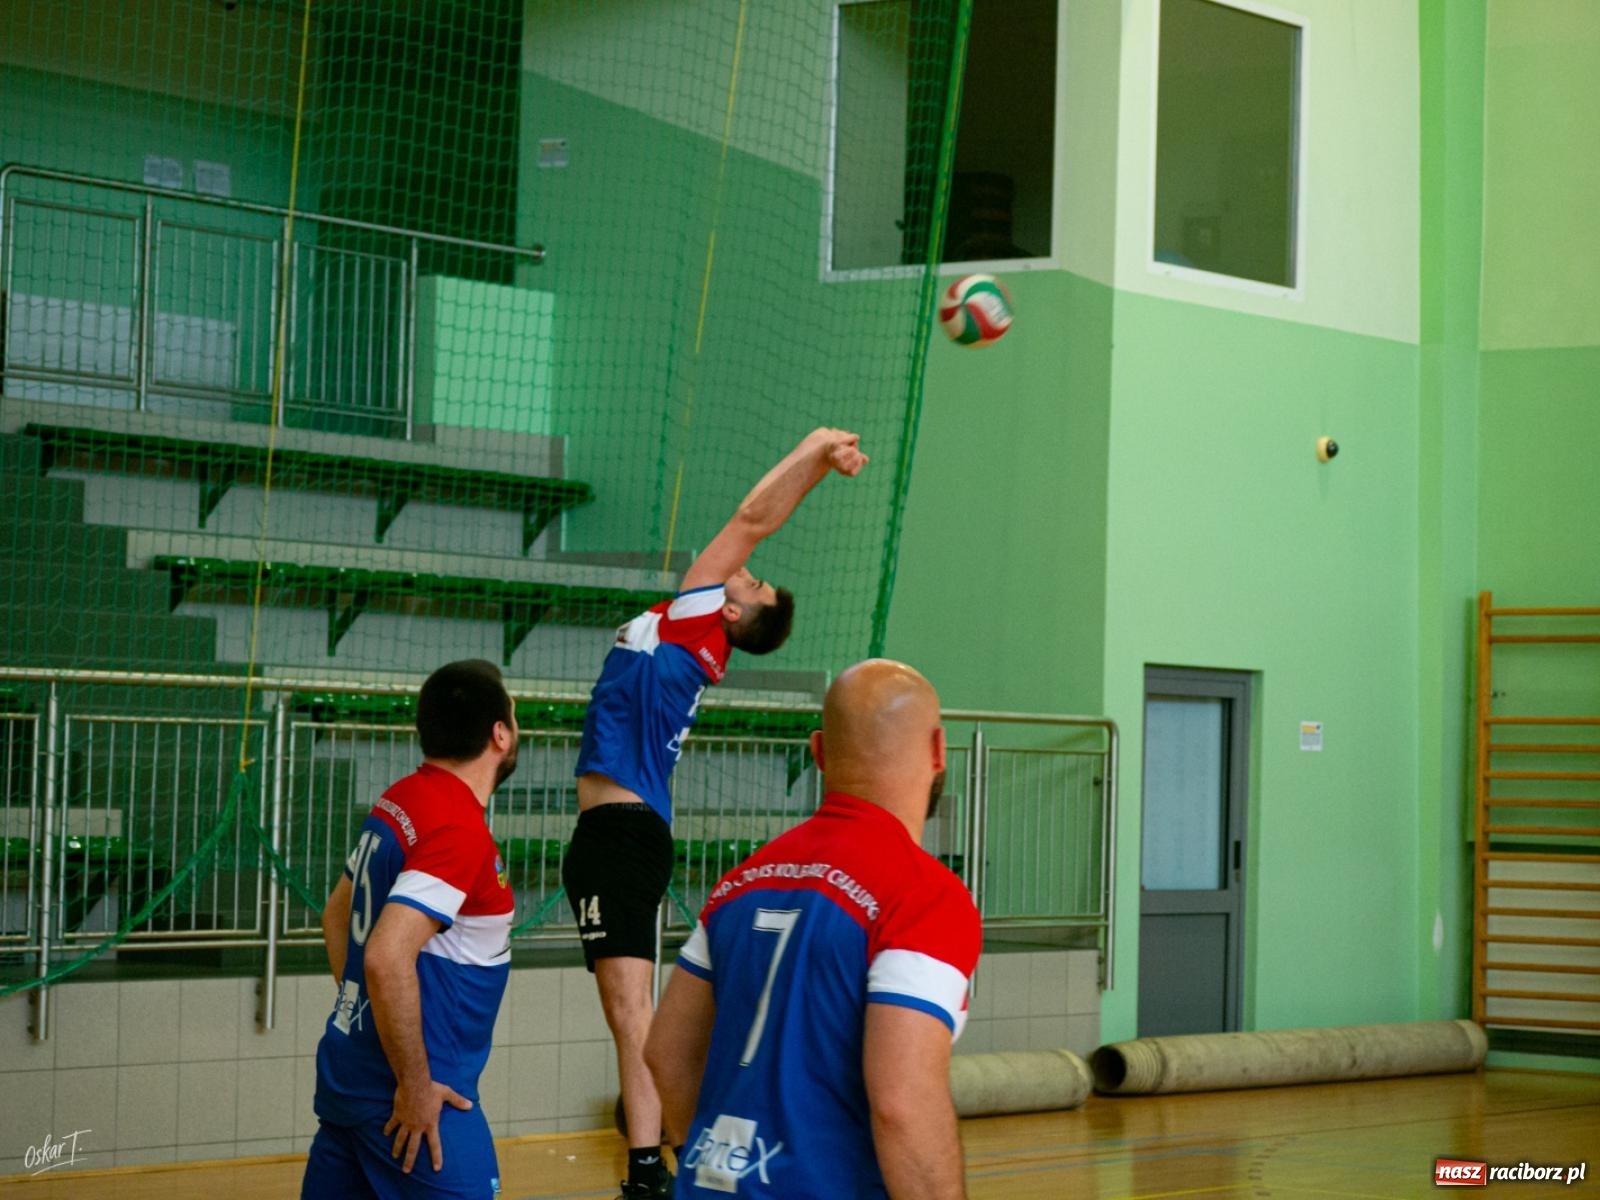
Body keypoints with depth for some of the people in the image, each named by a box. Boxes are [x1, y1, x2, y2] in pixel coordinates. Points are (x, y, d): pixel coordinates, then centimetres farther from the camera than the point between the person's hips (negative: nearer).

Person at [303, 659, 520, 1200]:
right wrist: (416, 1087, -20)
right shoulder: (459, 830, -19)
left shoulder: (398, 802, 8)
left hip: (350, 1071, 9)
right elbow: (388, 959, -28)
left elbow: (337, 915, 20)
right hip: (405, 1092, -9)